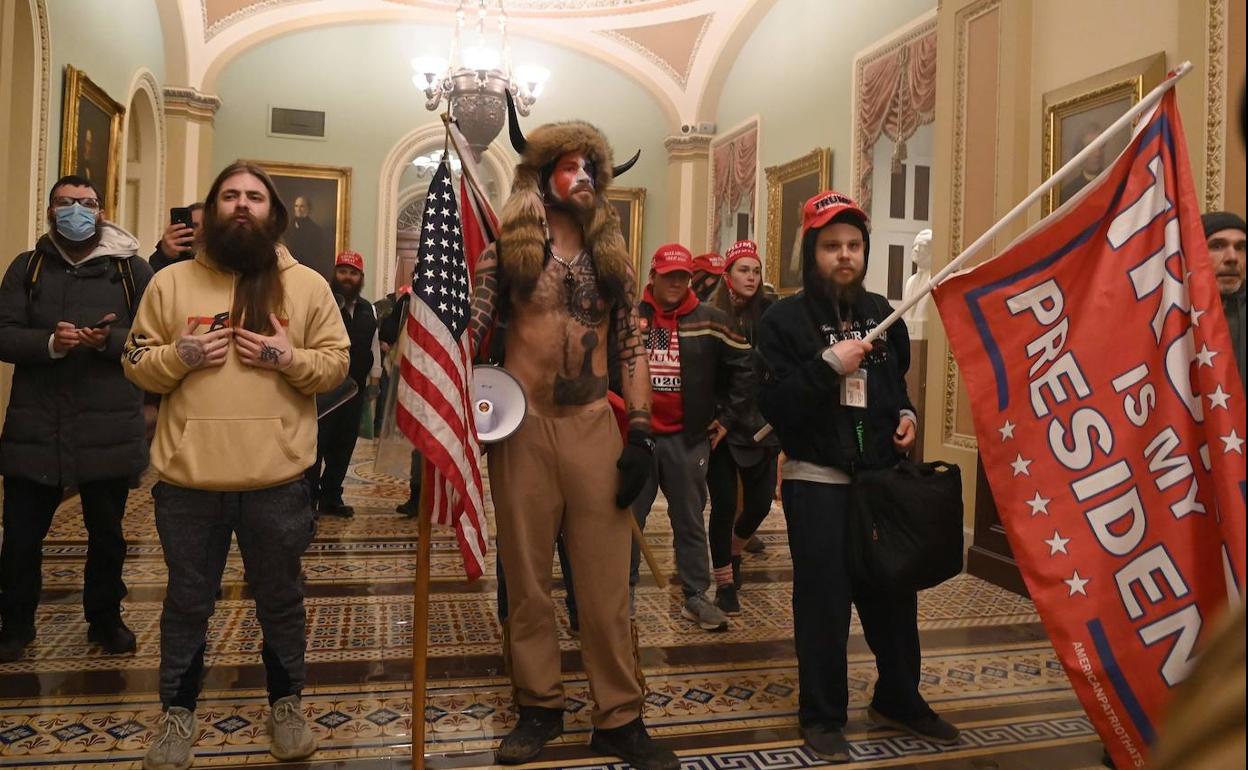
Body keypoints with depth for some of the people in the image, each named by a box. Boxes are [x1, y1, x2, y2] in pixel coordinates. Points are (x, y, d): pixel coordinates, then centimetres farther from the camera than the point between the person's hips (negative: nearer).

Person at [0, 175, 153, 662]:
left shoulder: (131, 269, 3)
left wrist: (110, 340, -22)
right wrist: (50, 343, -19)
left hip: (108, 428, -1)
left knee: (107, 534, 12)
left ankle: (105, 619, 31)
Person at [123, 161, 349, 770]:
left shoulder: (307, 285, 4)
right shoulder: (171, 281, 5)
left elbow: (337, 363, 2)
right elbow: (136, 364, 7)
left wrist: (290, 358, -15)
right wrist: (180, 354, -12)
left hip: (278, 477, -1)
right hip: (187, 477, 1)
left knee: (280, 599, 13)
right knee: (187, 602, 15)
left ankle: (286, 704, 32)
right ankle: (178, 714, 34)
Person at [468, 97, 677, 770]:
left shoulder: (611, 256, 11)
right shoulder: (507, 247, 3)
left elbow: (632, 347, 8)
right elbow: (469, 331, -1)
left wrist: (640, 433, 0)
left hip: (594, 425, 2)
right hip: (522, 424, -1)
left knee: (606, 578, 4)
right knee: (526, 576, 8)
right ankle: (539, 707, 24)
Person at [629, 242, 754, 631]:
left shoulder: (710, 321, 1)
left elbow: (745, 368, 5)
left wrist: (728, 418, 3)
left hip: (688, 439, 0)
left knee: (690, 520, 9)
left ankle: (696, 596, 20)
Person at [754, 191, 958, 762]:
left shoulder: (881, 314, 11)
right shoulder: (785, 319, -7)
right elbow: (773, 405, -17)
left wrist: (905, 415, 5)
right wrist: (828, 365, -24)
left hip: (882, 477, 5)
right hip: (817, 482, -5)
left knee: (894, 593, 13)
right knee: (823, 601, 1)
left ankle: (899, 700, 33)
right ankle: (822, 715, 19)